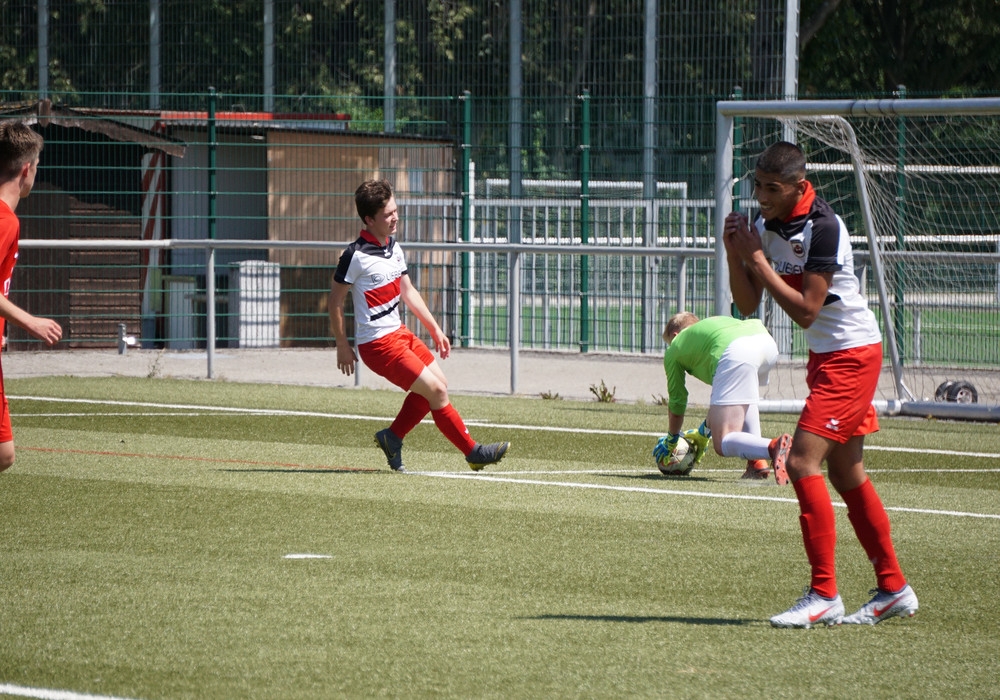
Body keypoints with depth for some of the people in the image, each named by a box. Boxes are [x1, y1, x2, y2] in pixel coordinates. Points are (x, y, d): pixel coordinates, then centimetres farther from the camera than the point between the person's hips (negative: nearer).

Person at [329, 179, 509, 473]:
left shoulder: (394, 247, 8)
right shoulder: (356, 255, -17)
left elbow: (408, 292, 19)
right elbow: (335, 300, -11)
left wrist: (435, 329, 18)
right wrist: (342, 346, -9)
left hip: (398, 333, 9)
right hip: (378, 343, -9)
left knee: (439, 383, 10)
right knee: (436, 391, -10)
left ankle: (392, 437, 19)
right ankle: (473, 452, -1)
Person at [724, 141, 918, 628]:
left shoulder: (822, 228, -22)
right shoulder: (764, 226, 3)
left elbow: (805, 310, -23)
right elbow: (748, 304, 4)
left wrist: (756, 260, -21)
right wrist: (734, 254, -10)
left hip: (851, 354, -9)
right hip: (824, 355, 9)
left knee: (802, 461, -17)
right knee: (846, 474, 12)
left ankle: (824, 595, -15)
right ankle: (893, 589, 20)